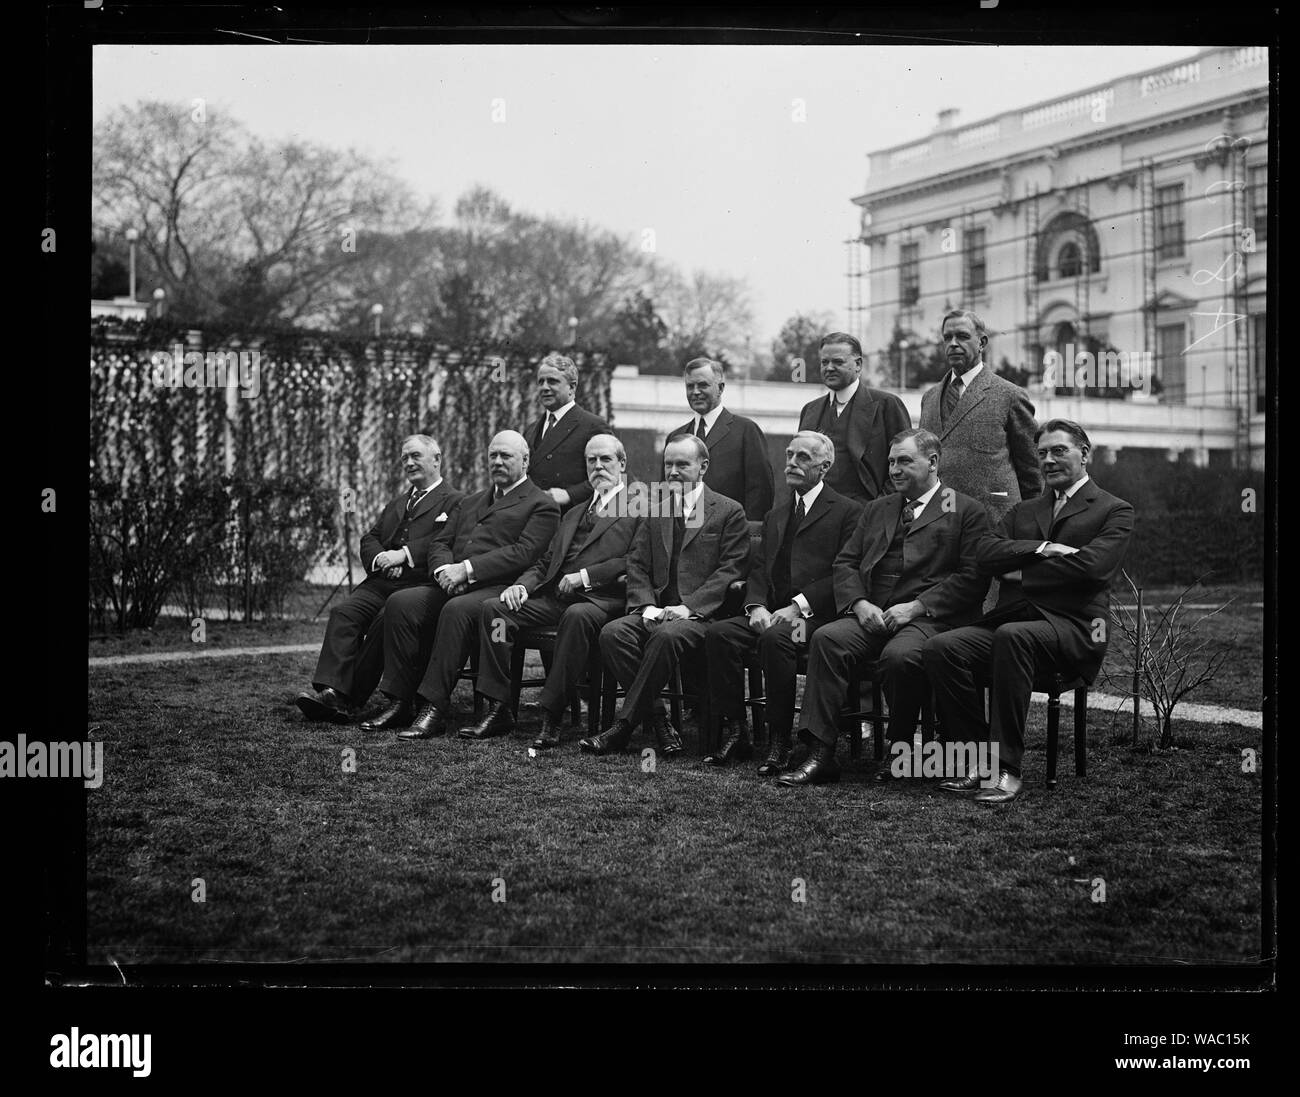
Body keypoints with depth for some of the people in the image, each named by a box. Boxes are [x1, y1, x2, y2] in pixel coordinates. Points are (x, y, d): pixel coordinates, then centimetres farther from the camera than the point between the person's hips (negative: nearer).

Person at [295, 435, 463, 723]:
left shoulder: (455, 502, 6)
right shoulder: (397, 503, 32)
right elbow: (369, 538, 22)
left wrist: (403, 554, -16)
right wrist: (380, 558, -1)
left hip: (418, 584, -6)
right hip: (381, 581, 6)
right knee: (343, 613, -20)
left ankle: (349, 698, -27)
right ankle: (331, 691, -32)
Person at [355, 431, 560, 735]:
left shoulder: (541, 505, 6)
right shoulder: (471, 502, 30)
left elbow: (524, 552, -9)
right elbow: (439, 542, 22)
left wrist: (467, 569, -16)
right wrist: (444, 570, -4)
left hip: (498, 588, -7)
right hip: (452, 585, 7)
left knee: (456, 610, -36)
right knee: (400, 603, -19)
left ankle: (434, 708, -34)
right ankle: (396, 701, -18)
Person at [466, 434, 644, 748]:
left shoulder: (639, 504, 6)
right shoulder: (574, 514, 30)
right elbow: (545, 563, 26)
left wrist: (586, 576, -13)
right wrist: (523, 584, 4)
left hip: (601, 599, -7)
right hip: (554, 597, 7)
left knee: (577, 616, -40)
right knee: (493, 607, -15)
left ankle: (552, 716, -31)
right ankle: (499, 710, -15)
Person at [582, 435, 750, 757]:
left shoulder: (730, 512, 5)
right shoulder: (655, 508, 20)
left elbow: (730, 570, -5)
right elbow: (637, 564, 13)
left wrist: (689, 608, -17)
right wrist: (646, 606, -6)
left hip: (702, 614, -5)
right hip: (656, 611, 5)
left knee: (667, 636, -36)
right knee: (613, 633, -25)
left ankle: (625, 725, -26)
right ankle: (658, 723, -20)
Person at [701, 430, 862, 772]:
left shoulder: (847, 511, 3)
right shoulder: (776, 514, 25)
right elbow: (759, 568, 17)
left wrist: (798, 606, -16)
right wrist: (757, 606, -4)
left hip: (816, 614, -6)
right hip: (771, 612, 6)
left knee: (775, 639, -35)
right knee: (719, 633, -20)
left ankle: (779, 741, -25)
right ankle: (735, 733, -15)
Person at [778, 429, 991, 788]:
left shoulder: (967, 512, 7)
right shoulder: (877, 509, 26)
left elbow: (972, 578, -4)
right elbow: (845, 562, 18)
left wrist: (917, 607, -13)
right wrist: (859, 603, -3)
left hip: (929, 618, -5)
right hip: (872, 614, 5)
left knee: (899, 656, -36)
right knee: (826, 638, -25)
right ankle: (820, 756, -26)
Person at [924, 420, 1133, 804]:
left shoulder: (1114, 511, 8)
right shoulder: (1024, 510, 25)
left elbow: (1092, 566, -11)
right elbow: (986, 555, 7)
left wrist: (1021, 571, -3)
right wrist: (1042, 549, -9)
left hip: (1072, 626, -5)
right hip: (1014, 619, 5)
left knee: (1013, 635, -38)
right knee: (941, 647, -22)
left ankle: (1007, 769, -33)